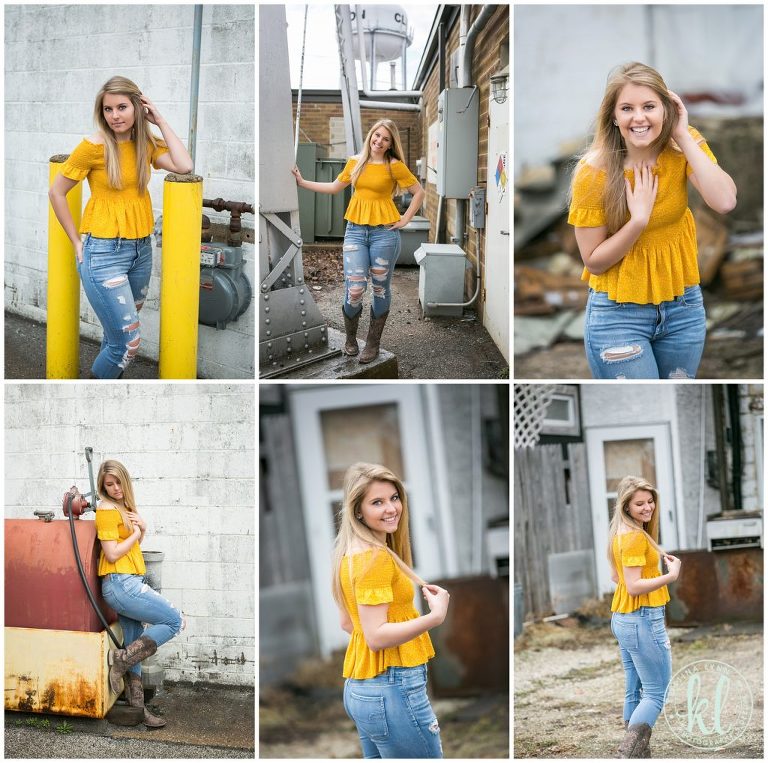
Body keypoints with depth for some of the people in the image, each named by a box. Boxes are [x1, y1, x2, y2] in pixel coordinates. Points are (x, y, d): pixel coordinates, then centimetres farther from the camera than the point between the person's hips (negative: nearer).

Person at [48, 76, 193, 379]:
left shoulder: (147, 143, 4)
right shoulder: (95, 146, -12)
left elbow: (184, 166, -13)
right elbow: (56, 192, -5)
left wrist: (161, 122, -8)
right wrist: (77, 242, -4)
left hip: (141, 249, 6)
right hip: (104, 253, -6)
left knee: (119, 333, 17)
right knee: (128, 342, -9)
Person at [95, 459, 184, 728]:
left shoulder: (124, 508, 16)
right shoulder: (106, 510, -10)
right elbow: (112, 554, -16)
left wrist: (142, 528, 5)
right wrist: (136, 533, -5)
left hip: (130, 584, 9)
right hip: (120, 583, -9)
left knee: (134, 650, 9)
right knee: (174, 621, -10)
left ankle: (137, 709, 13)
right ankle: (121, 659, -8)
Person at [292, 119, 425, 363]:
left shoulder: (395, 166, -3)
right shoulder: (355, 162, 7)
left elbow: (419, 192, 2)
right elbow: (334, 187, 18)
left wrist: (405, 220, -3)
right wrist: (302, 182, 17)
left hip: (384, 232, -2)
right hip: (356, 230, 2)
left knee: (380, 289, 7)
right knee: (354, 289, -7)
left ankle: (373, 343, 19)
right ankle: (350, 338, 16)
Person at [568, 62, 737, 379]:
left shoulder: (684, 147, -9)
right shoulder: (594, 172, -16)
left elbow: (725, 202, -26)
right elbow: (594, 261, -11)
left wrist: (683, 136, -23)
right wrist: (639, 219, -24)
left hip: (683, 306, 4)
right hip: (619, 314, -3)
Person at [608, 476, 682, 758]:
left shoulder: (619, 534, 11)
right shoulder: (635, 536, -18)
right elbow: (634, 587, -22)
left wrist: (655, 558, 15)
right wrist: (671, 575, -23)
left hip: (621, 618, 10)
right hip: (643, 619, -10)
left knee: (634, 691, 14)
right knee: (656, 693, -5)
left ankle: (636, 753, 19)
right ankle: (629, 753, -13)